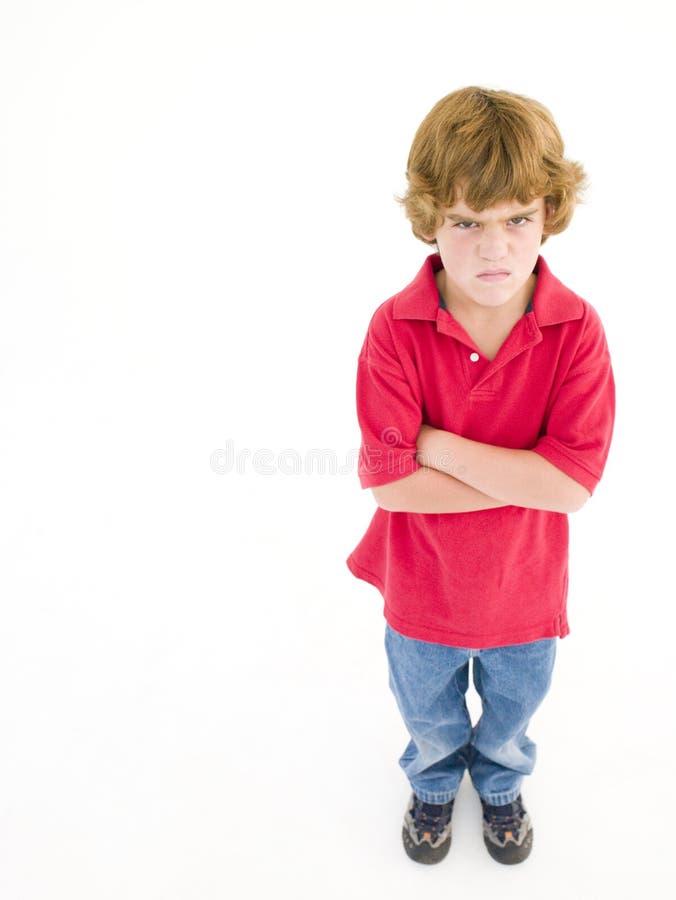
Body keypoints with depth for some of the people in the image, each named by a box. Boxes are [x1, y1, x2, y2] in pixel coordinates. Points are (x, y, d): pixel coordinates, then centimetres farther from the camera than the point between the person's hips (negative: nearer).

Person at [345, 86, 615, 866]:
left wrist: (436, 444, -29)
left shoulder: (577, 329, -22)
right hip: (423, 592, 0)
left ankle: (500, 783, 65)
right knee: (428, 714, 29)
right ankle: (434, 783, 64)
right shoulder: (396, 328, -24)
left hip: (525, 592, 1)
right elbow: (389, 480, -28)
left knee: (512, 712, 30)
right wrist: (526, 476, -28)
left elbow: (574, 483, -28)